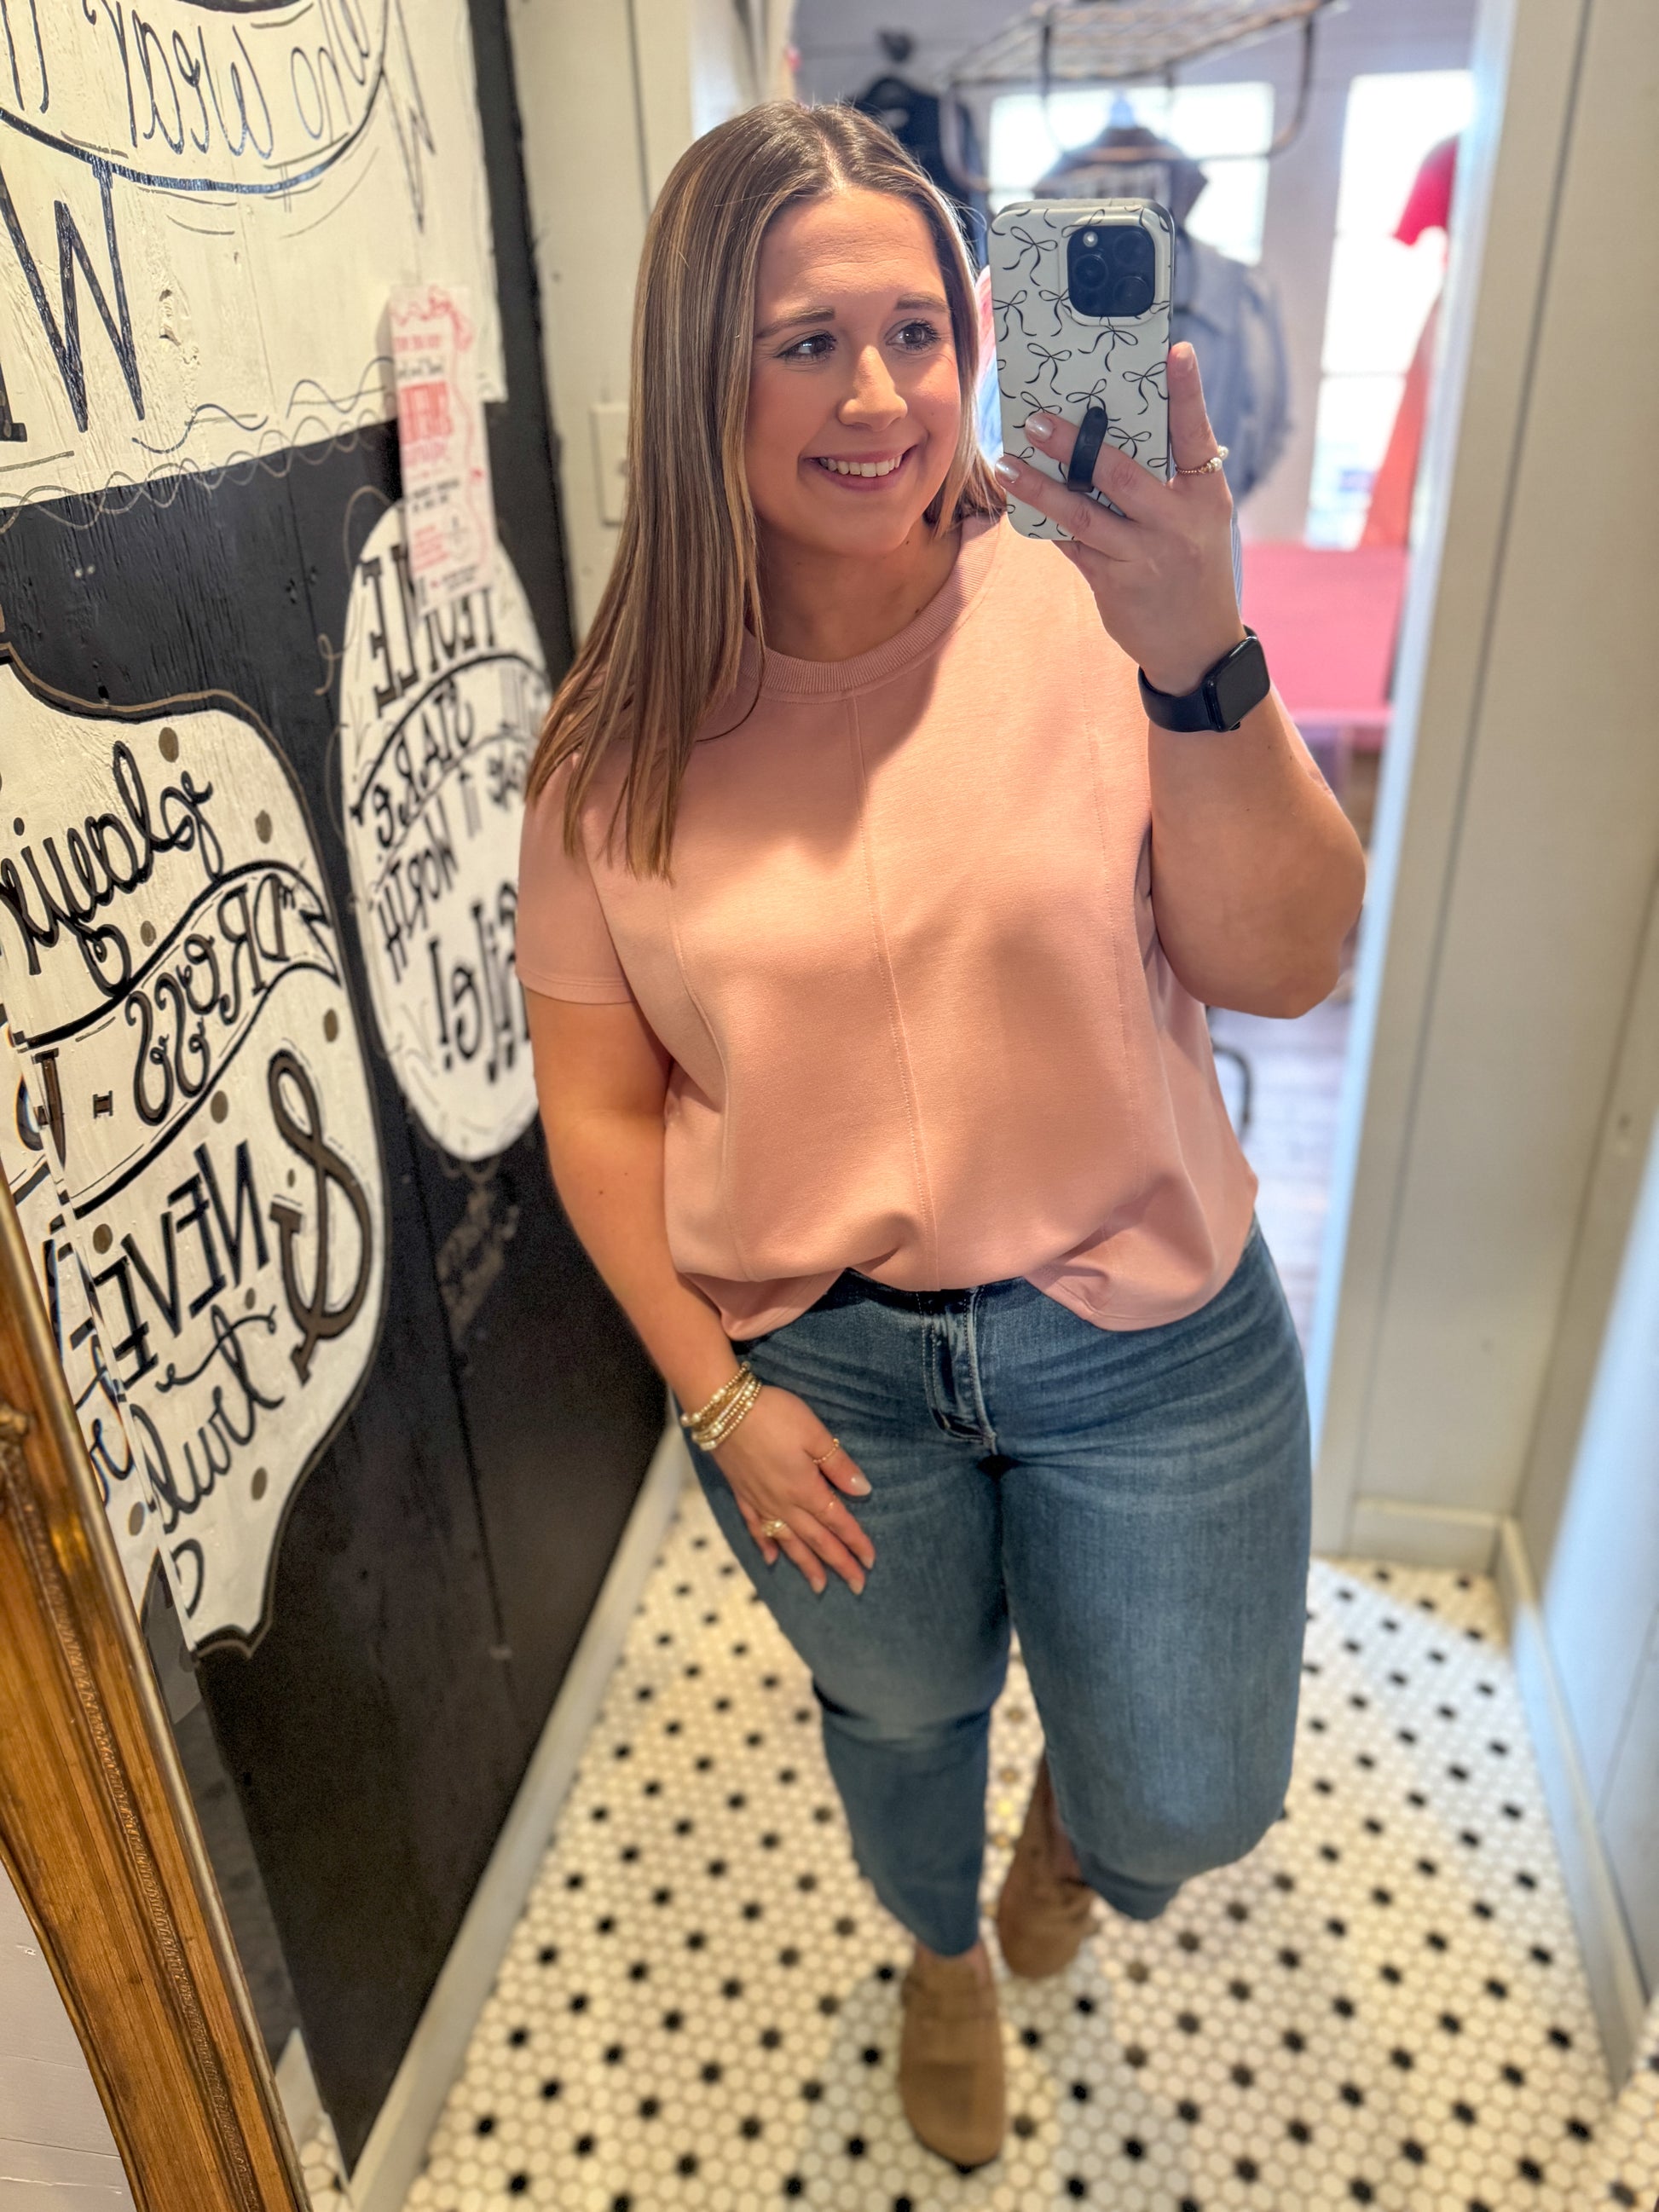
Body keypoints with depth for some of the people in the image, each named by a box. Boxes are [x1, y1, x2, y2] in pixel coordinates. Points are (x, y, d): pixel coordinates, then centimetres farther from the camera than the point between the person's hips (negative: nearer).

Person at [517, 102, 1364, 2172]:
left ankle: (1078, 1810, 56)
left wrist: (1199, 662, -33)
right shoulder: (627, 736, -10)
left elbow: (1284, 968, -18)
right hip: (817, 1361, 1)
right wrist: (714, 1393, -5)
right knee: (905, 1719, 27)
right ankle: (946, 1957, 64)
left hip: (1145, 1335, 0)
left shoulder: (1085, 611, -14)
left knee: (1190, 1805, 14)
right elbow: (599, 1105, -3)